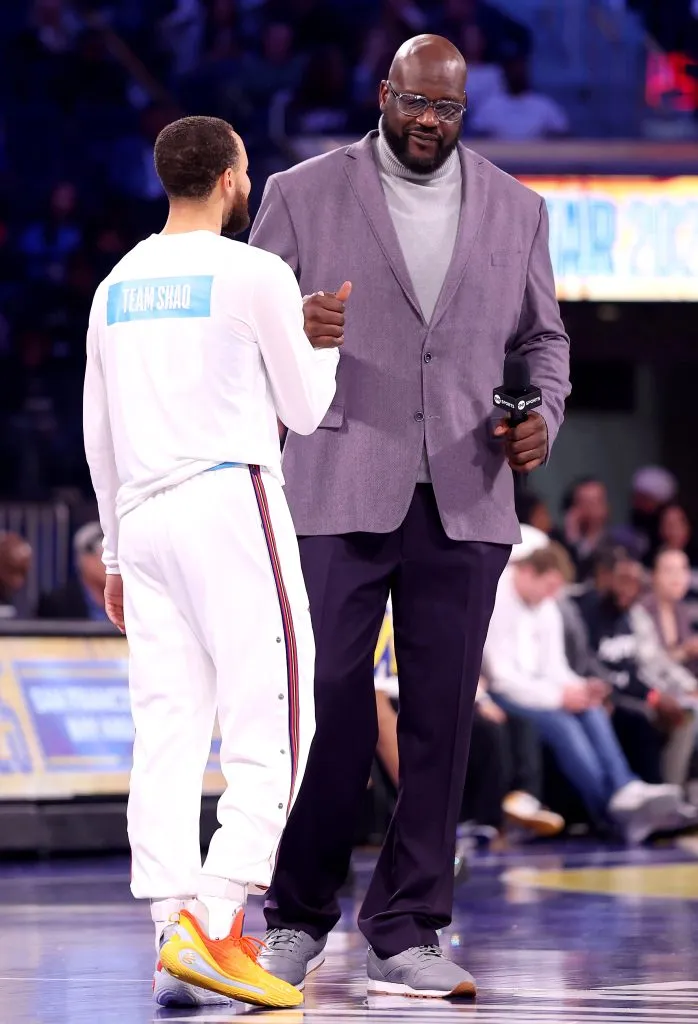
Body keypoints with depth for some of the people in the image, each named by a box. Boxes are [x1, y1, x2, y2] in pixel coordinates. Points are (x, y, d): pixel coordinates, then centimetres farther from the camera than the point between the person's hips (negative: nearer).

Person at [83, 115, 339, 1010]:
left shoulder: (116, 287, 14)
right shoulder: (255, 273, -4)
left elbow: (99, 437, 17)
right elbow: (307, 410, 3)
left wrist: (115, 554, 24)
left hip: (145, 516, 6)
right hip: (232, 502, -6)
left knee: (167, 737, 3)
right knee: (270, 729, -5)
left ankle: (172, 943, -2)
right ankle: (214, 926, -17)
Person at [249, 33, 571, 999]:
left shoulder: (516, 210, 13)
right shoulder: (302, 194, 5)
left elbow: (543, 335, 19)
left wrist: (544, 415, -1)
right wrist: (295, 329, -17)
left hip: (465, 501, 2)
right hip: (340, 494, -2)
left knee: (441, 717, 1)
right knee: (331, 709, -5)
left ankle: (406, 935, 7)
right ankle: (299, 918, 10)